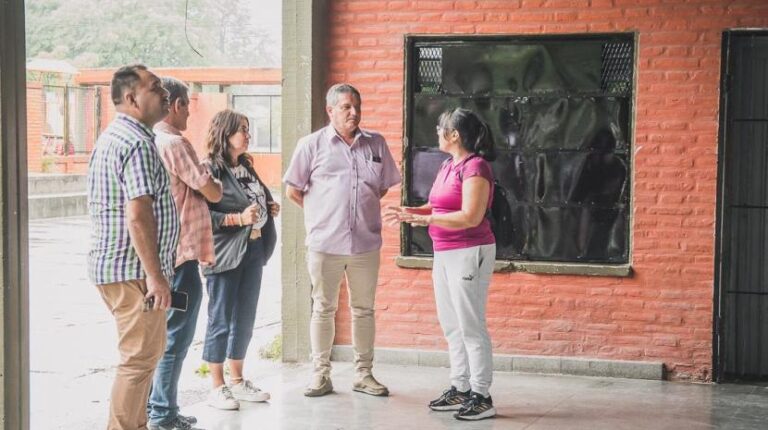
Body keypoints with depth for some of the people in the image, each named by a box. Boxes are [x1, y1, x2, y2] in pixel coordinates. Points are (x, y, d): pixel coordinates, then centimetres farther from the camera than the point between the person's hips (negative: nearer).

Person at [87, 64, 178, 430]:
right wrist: (154, 275, -24)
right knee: (141, 358, -5)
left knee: (142, 354, 19)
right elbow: (138, 214, -25)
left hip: (111, 264, 11)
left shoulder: (112, 136, 16)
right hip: (133, 270, -11)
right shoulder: (137, 143, -17)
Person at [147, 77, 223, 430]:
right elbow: (213, 193, -12)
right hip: (181, 255, -9)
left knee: (159, 333, 16)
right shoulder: (175, 144, -16)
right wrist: (216, 181, 9)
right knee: (175, 337, -2)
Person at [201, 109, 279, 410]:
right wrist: (238, 219, -23)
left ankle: (237, 381, 27)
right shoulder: (211, 170, -12)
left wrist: (269, 208, 7)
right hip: (225, 255, -8)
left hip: (252, 251, 8)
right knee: (220, 321, 1)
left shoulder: (246, 167, 13)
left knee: (245, 320, 15)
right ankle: (217, 388, 10)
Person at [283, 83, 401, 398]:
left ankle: (364, 374, 18)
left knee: (364, 309, 9)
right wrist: (321, 212, 4)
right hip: (325, 242, -2)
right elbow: (293, 190, 5)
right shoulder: (312, 144, 1)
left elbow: (385, 185, 19)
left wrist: (361, 207, 9)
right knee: (323, 309, 5)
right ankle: (321, 375, 13)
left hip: (366, 242, 3)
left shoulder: (376, 144, 8)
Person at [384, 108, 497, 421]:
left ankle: (482, 397, 2)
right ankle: (460, 390, 21)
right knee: (451, 326, 13)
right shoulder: (448, 165, 12)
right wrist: (409, 212, 7)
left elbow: (470, 217, -22)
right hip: (444, 254, 10)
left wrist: (423, 220, -23)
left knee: (470, 327, -5)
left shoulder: (475, 167, -15)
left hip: (469, 254, -10)